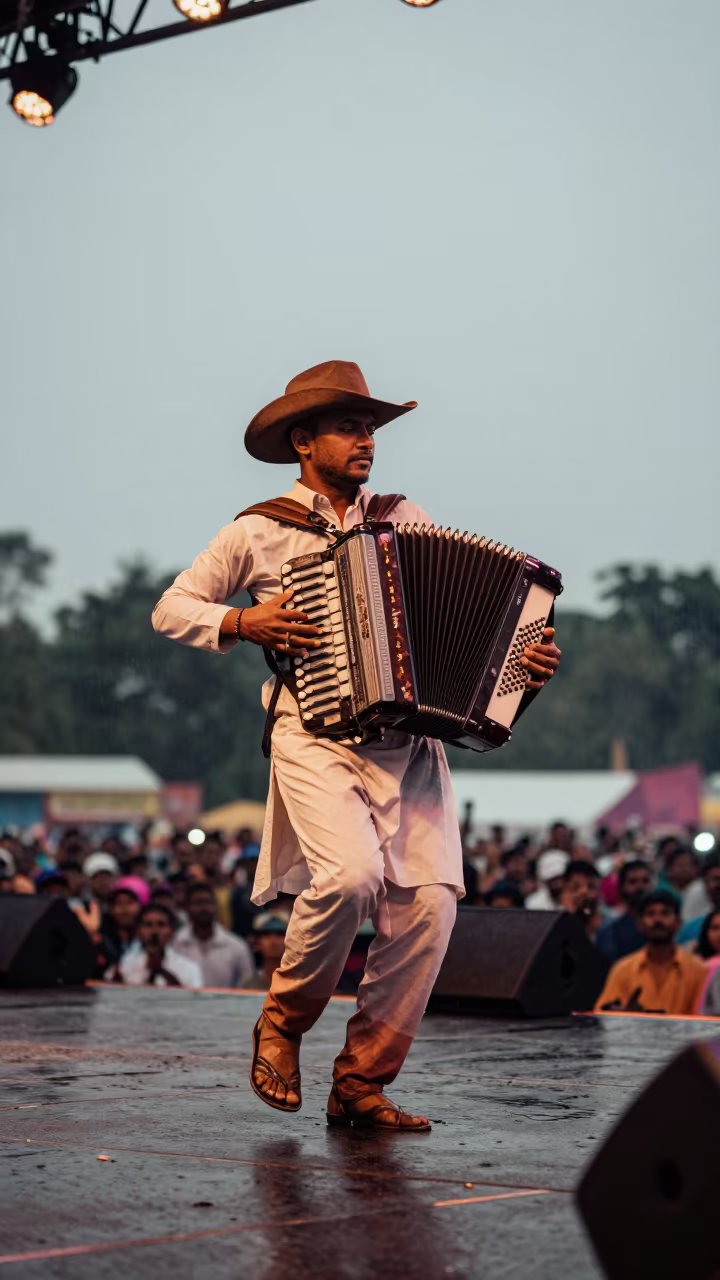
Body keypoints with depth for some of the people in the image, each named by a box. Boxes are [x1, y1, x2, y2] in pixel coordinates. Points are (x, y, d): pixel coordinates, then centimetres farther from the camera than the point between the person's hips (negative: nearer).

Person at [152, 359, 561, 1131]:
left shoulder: (406, 521, 16)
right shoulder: (259, 532, 7)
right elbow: (171, 610, 12)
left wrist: (526, 662, 0)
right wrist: (243, 625, -6)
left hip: (409, 744, 4)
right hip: (317, 739, -4)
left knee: (428, 902, -12)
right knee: (352, 873, -27)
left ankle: (361, 1086, 1)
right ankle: (282, 1023, 1)